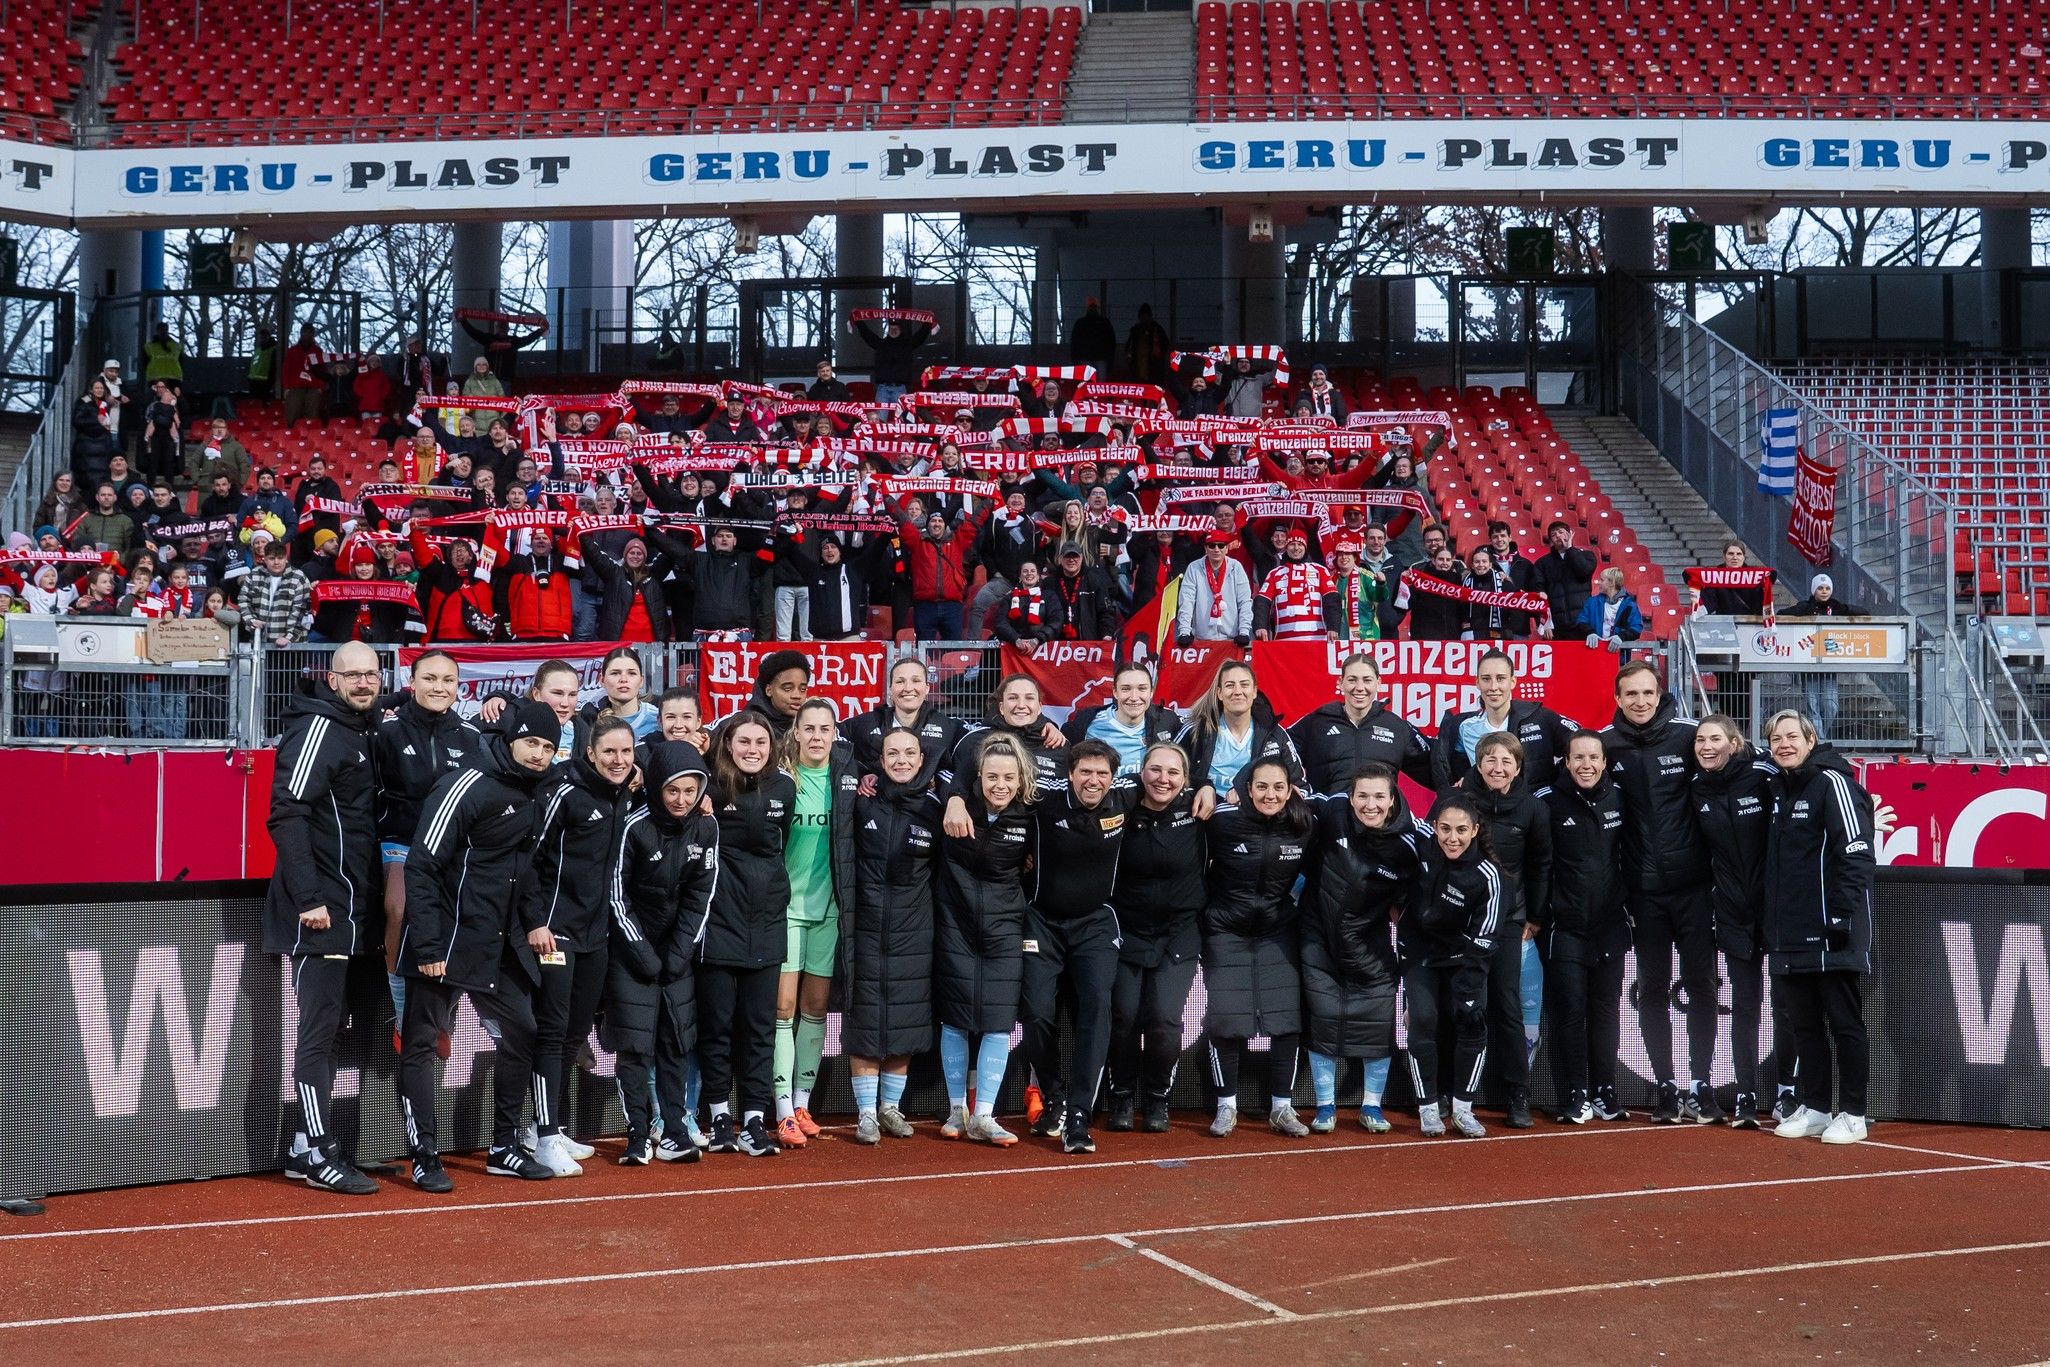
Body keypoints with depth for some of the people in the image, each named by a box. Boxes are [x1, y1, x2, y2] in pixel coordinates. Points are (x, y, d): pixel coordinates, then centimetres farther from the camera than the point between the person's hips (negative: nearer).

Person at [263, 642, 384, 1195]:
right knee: (319, 1030, -5)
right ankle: (320, 1155, -1)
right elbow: (287, 815, -19)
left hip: (350, 909, 9)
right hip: (320, 910, -9)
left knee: (331, 1026, 12)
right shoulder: (318, 728, -12)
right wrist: (308, 898, -24)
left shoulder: (362, 732, 15)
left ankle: (307, 1147, 20)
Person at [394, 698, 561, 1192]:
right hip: (447, 943, -8)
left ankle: (504, 1149, 20)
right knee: (420, 1043, -1)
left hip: (498, 946, 8)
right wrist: (426, 947, -21)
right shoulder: (468, 787, -15)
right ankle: (424, 1158, 5)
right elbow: (421, 866, -18)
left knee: (520, 1033, 10)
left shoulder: (533, 794, 9)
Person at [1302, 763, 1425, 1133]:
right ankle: (1325, 1106, 16)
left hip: (1370, 939, 0)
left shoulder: (1411, 839, -20)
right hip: (1320, 932, 0)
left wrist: (1401, 905, -1)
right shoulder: (1331, 811, -18)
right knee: (1322, 1018, 4)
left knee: (1378, 1020, 4)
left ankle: (1372, 1106, 21)